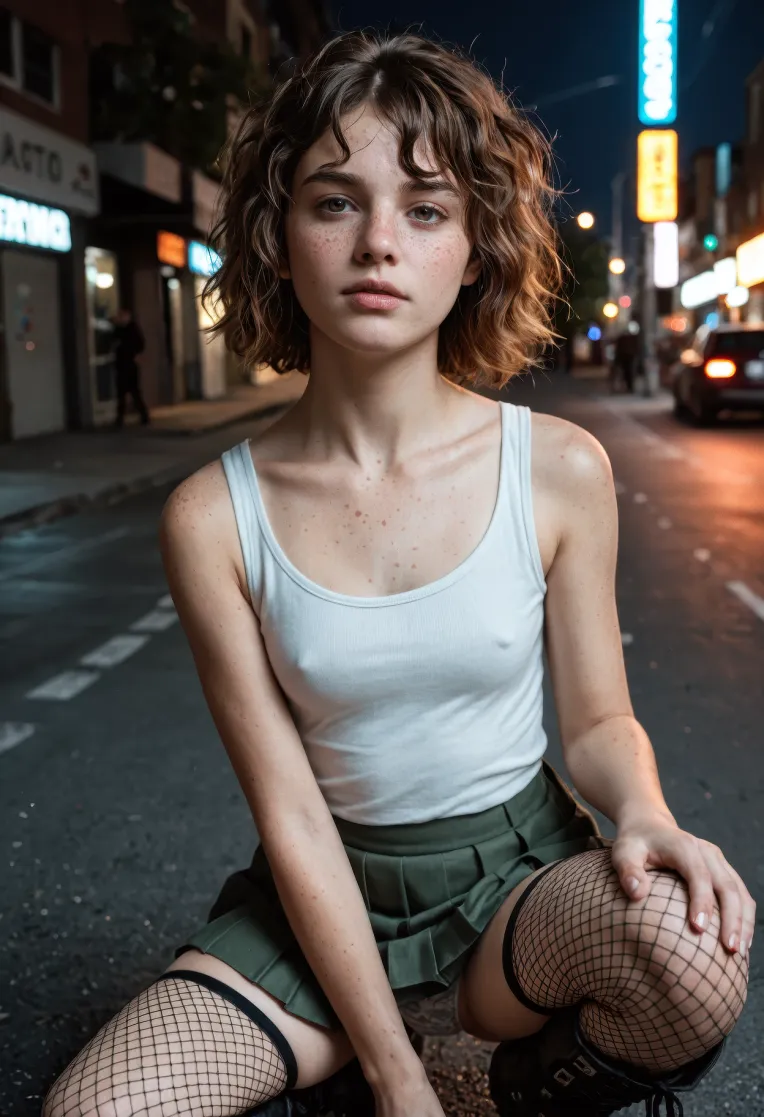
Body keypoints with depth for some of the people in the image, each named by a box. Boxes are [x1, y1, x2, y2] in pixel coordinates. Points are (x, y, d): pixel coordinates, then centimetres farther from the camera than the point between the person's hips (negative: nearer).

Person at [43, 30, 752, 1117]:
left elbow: (597, 717, 0)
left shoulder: (561, 470, -10)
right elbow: (290, 814, -11)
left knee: (687, 944, -32)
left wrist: (642, 810, -24)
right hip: (330, 898, 0)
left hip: (519, 866, 1)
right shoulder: (212, 517, -11)